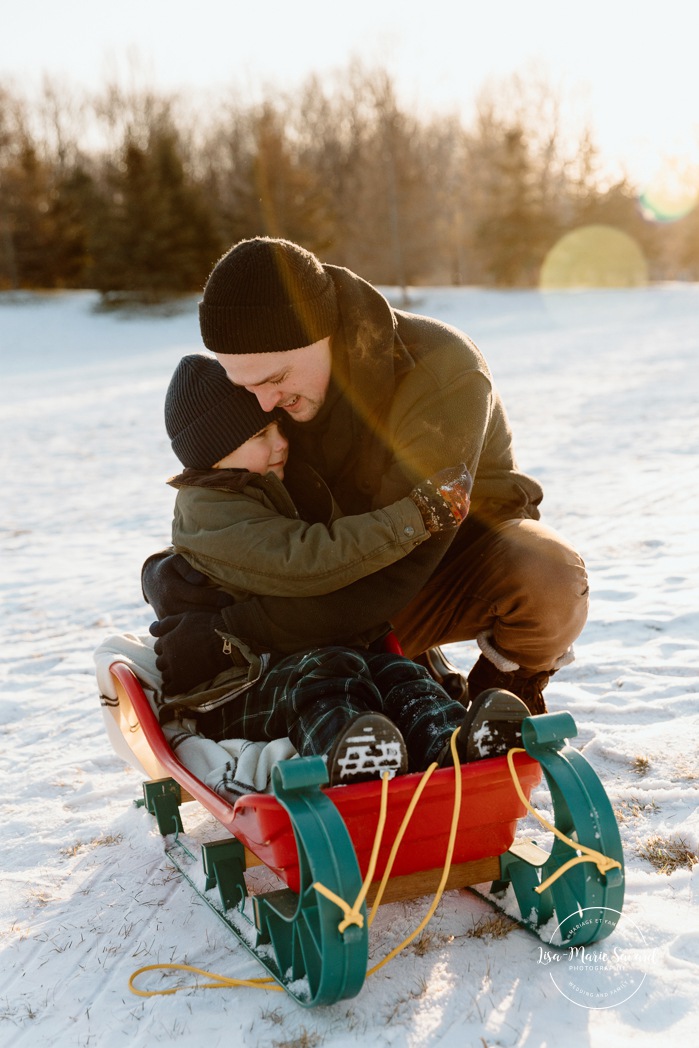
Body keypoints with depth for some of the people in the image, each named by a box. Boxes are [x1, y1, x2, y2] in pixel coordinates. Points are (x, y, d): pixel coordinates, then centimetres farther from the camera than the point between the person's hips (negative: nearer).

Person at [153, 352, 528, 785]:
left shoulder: (278, 493, 22)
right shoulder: (209, 510, -10)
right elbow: (306, 562, -24)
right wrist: (418, 516, -24)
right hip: (236, 696, -8)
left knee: (392, 670, -19)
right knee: (331, 669, -34)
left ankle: (450, 743, -47)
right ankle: (353, 764, -63)